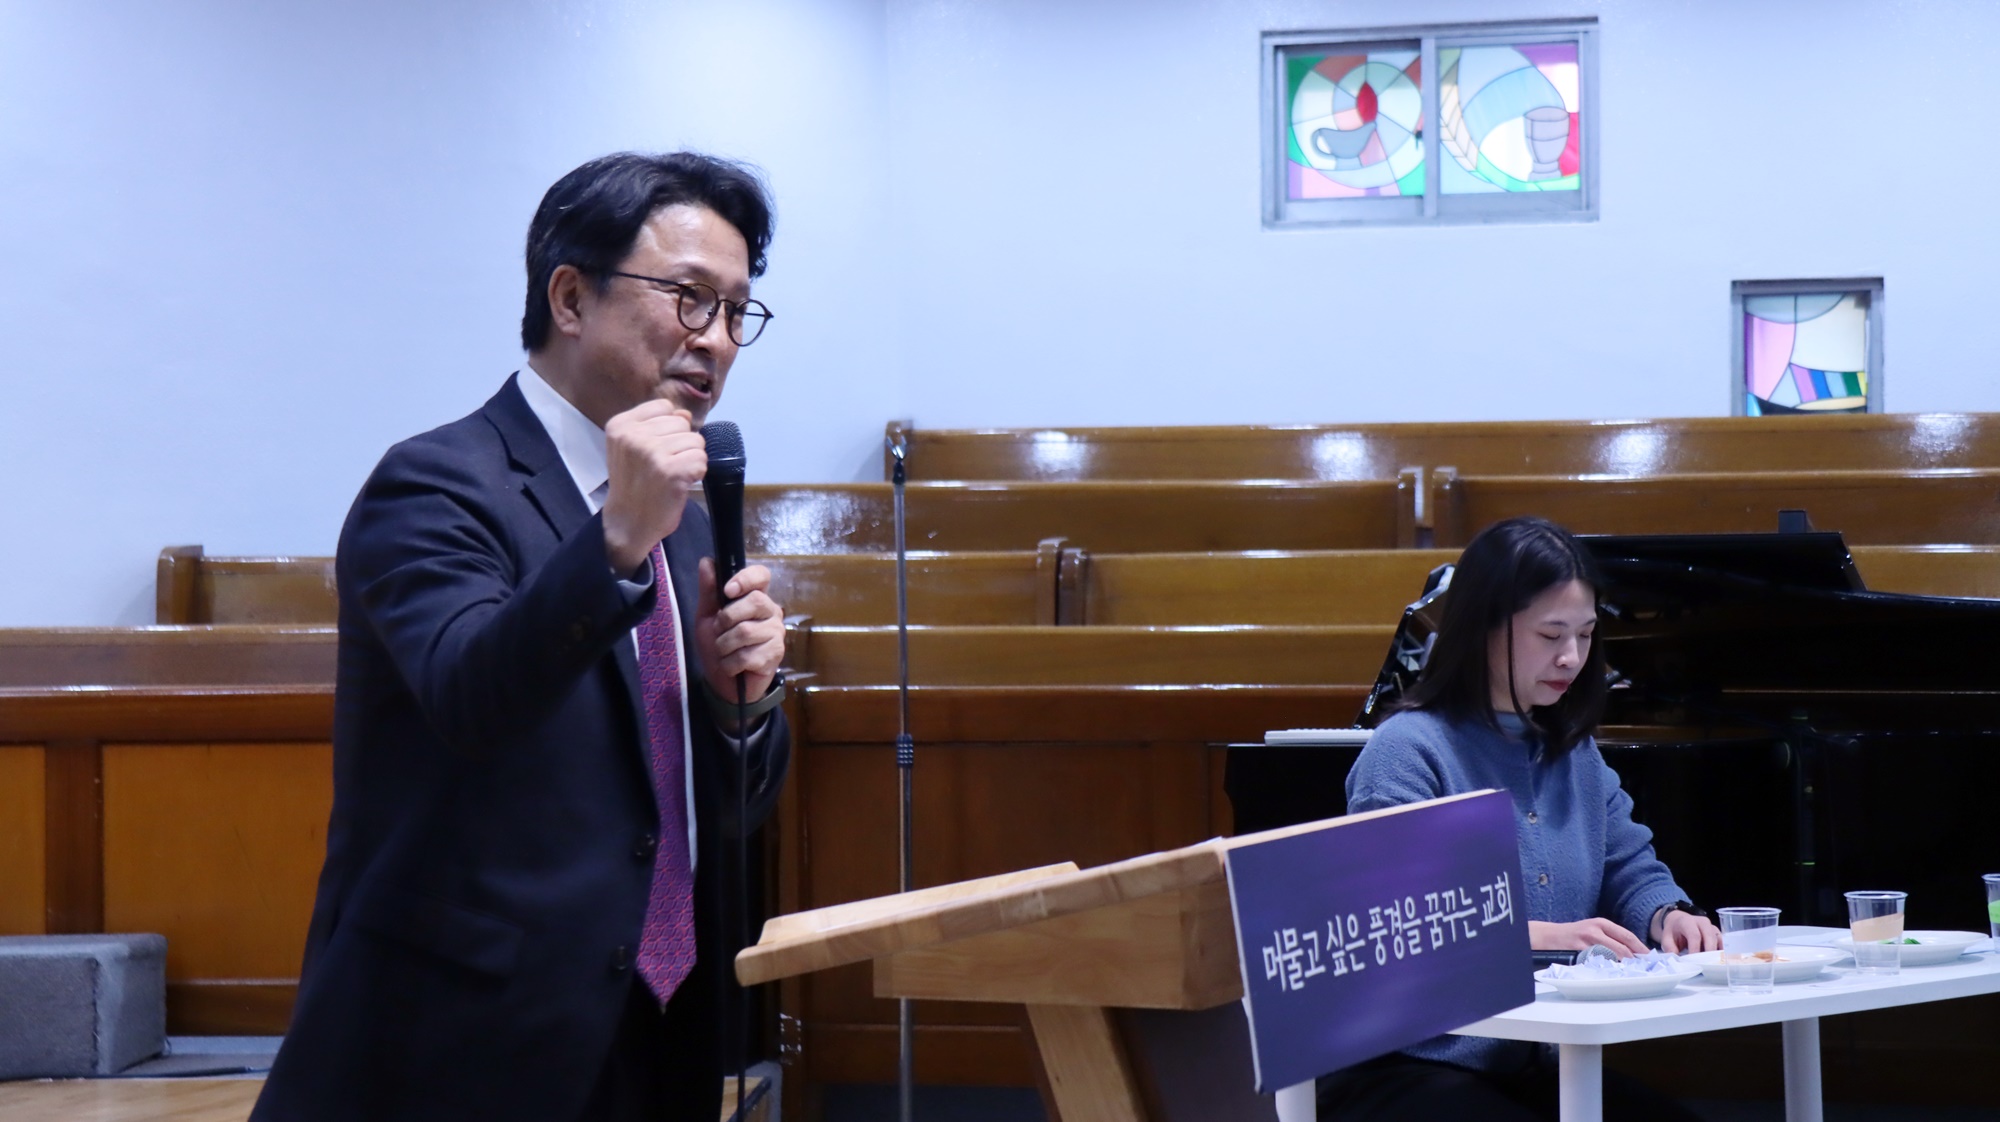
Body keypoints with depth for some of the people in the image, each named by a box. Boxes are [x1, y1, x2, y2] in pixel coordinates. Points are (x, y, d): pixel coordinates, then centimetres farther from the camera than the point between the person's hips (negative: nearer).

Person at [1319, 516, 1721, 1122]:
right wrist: (1540, 936, -29)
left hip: (1532, 1070, 7)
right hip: (1405, 1070, -7)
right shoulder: (1408, 749, -10)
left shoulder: (1574, 752, 17)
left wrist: (1668, 915, -3)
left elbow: (1630, 868, 20)